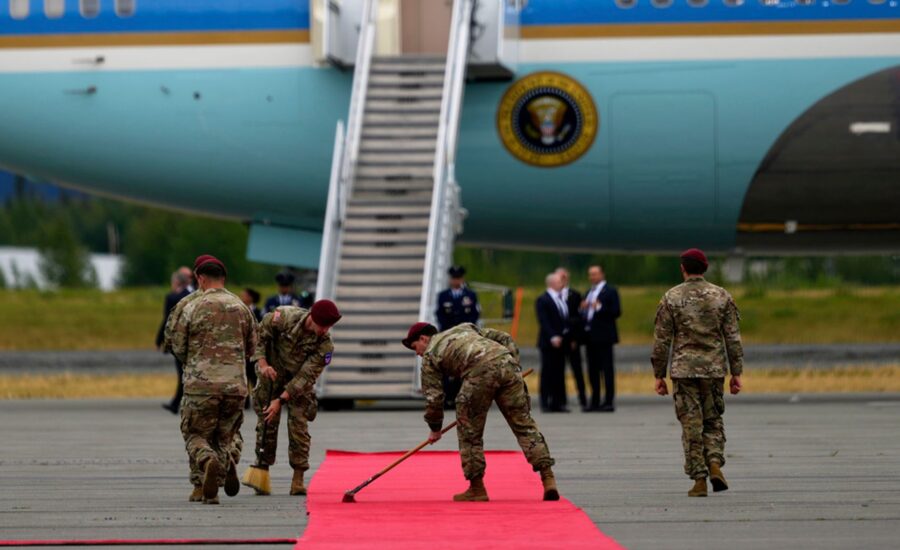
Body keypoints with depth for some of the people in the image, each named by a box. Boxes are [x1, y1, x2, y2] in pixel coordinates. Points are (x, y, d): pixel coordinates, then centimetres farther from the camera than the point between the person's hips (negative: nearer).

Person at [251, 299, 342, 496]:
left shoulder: (325, 345, -22)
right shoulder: (286, 316, -22)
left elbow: (306, 376, -23)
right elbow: (260, 334, -10)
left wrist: (281, 400, -27)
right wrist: (262, 363, -21)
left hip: (299, 385, 0)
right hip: (272, 375, 0)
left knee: (299, 426, -6)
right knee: (267, 423, 0)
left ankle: (298, 479, -1)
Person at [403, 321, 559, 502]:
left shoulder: (429, 356, 21)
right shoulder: (465, 328, 37)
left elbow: (433, 397, 16)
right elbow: (505, 339, 28)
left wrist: (435, 428, 29)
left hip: (479, 372, -5)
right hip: (507, 364, 5)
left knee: (470, 431, 12)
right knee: (524, 424, 7)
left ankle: (477, 487, 14)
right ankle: (548, 478, -1)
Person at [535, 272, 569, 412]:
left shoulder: (561, 300, 17)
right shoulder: (542, 300, -7)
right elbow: (543, 321, -16)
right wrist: (552, 337, -25)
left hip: (560, 341, 7)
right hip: (549, 342, -7)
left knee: (559, 373, 7)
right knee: (548, 373, -5)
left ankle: (558, 403, 9)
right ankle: (546, 403, -2)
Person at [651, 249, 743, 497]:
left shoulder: (671, 298, -2)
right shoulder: (722, 296, 3)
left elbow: (661, 340, -1)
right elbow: (733, 338, 3)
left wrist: (659, 375, 6)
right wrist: (736, 372, 8)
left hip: (684, 369, -2)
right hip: (714, 369, 2)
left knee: (692, 425, 2)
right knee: (713, 420, 15)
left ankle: (699, 479, -1)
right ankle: (715, 464, -6)